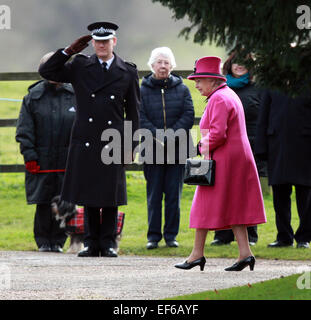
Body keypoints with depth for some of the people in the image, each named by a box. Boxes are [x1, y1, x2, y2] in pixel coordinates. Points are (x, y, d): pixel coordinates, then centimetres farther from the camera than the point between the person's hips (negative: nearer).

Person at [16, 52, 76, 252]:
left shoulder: (74, 96, 6)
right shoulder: (32, 97, 4)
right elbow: (24, 131, 3)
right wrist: (30, 156, -6)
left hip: (67, 160, 1)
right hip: (42, 161, -1)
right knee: (43, 204, 1)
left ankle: (58, 241, 12)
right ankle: (43, 241, 11)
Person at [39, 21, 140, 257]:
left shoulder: (128, 72, 5)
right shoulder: (80, 67, 6)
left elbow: (133, 111, 7)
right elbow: (46, 72, 4)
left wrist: (131, 146, 2)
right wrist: (69, 51, -4)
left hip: (113, 143, -1)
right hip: (85, 142, 1)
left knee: (110, 196, 1)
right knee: (89, 196, 5)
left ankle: (108, 243, 10)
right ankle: (93, 244, 12)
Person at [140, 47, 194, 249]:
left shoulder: (182, 89, 6)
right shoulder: (143, 90, 2)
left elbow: (188, 116, -2)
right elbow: (141, 119, -5)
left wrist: (169, 136, -13)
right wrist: (157, 136, -18)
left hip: (177, 149, 1)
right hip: (152, 150, -1)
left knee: (174, 194, 3)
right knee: (154, 194, 2)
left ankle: (171, 235, 10)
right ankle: (153, 236, 7)